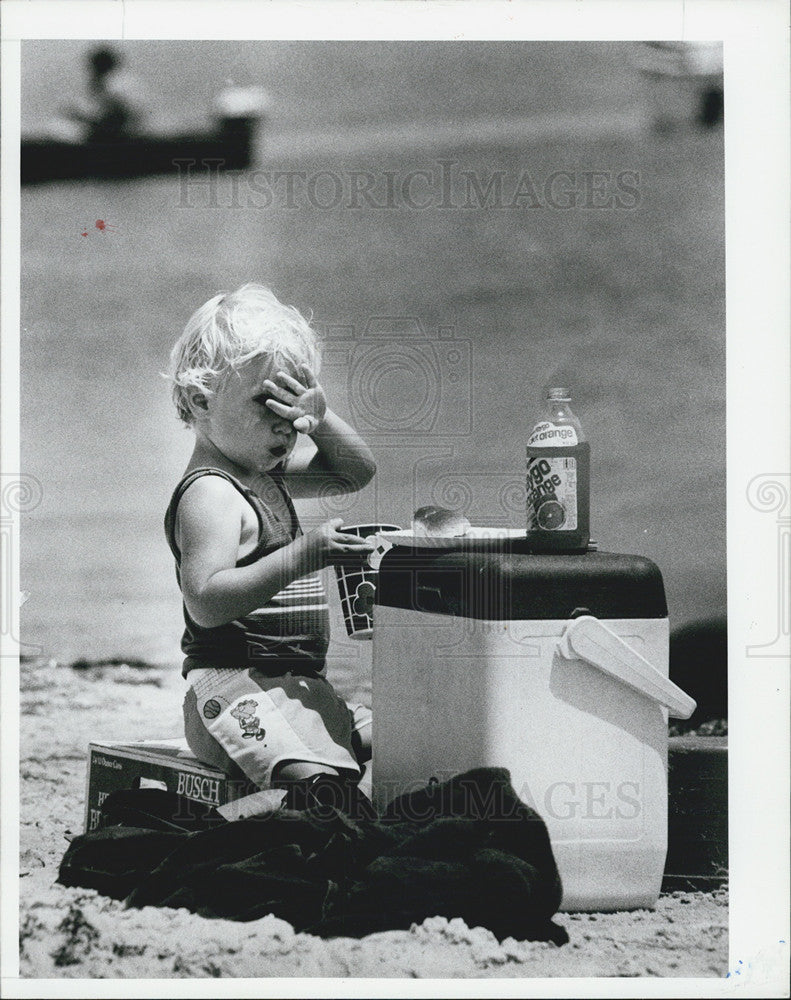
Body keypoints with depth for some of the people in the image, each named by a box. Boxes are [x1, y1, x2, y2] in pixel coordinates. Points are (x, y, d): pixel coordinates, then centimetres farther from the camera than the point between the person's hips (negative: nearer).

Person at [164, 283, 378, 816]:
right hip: (235, 687, -11)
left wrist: (321, 420, 5)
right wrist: (300, 556, -31)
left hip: (297, 685, 11)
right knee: (323, 781, -33)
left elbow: (356, 471, 25)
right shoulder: (209, 493, -14)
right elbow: (206, 602, -25)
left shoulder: (267, 473, 17)